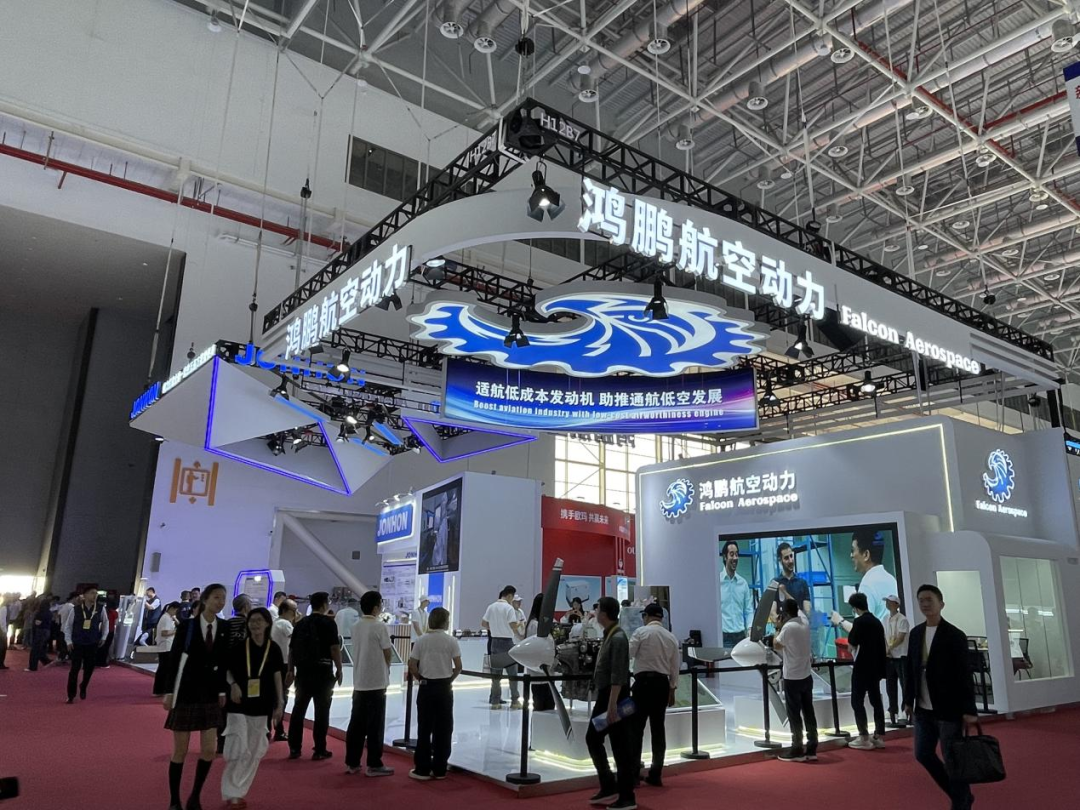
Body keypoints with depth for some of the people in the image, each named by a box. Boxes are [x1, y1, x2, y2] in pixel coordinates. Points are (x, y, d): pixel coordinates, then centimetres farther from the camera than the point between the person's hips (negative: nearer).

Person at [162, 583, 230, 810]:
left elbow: (225, 662, 4)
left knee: (209, 750, 2)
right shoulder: (187, 626, -11)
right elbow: (173, 660, -7)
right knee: (180, 750, 5)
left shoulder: (225, 628, -3)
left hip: (210, 695, 3)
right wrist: (170, 692, -7)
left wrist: (223, 691, 4)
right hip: (186, 693, -3)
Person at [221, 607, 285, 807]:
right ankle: (231, 793, 5)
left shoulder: (273, 649, -2)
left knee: (254, 750, 9)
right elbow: (228, 669, 3)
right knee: (238, 748, -8)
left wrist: (280, 704, 0)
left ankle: (239, 791, 23)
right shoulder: (239, 646, -5)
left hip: (261, 705, 2)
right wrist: (233, 684, -17)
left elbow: (277, 676, 3)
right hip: (239, 704, -2)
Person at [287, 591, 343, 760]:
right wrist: (339, 669, -5)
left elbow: (292, 649, 11)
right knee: (321, 711, 2)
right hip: (322, 671, -5)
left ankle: (294, 748, 14)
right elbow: (334, 648, -13)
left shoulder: (300, 623, 10)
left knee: (298, 709, 12)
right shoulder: (328, 623, -8)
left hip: (303, 671, 5)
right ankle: (319, 750, 5)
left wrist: (291, 670, 17)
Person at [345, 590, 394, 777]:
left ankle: (351, 762, 18)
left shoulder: (356, 626, 8)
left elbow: (359, 651, 12)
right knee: (375, 726, 1)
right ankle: (374, 765, 5)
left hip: (359, 682, 7)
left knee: (356, 723, 12)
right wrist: (386, 667, 10)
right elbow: (388, 654, -10)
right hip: (376, 682, -7)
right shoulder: (380, 626, -14)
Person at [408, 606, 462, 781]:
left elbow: (412, 666, -4)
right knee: (443, 730, 8)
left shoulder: (421, 640, -2)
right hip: (444, 688, 0)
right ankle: (439, 769, 13)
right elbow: (458, 667, -6)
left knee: (424, 729, 7)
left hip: (426, 687, 1)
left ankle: (422, 769, 10)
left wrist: (421, 679, 10)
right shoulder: (451, 641, -5)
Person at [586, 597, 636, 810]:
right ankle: (608, 788, 25)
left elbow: (618, 676, -24)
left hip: (614, 697, -10)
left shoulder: (618, 638, -19)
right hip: (604, 696, 10)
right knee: (593, 739, 15)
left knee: (621, 746, 0)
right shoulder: (608, 635, 9)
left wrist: (612, 705, -26)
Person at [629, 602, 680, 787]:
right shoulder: (671, 637, 10)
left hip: (644, 682, -5)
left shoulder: (641, 632, -5)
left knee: (637, 727, 1)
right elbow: (675, 667, 12)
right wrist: (672, 690, 19)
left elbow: (627, 654, -10)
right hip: (663, 683, 5)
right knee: (658, 728, 10)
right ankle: (655, 775, 14)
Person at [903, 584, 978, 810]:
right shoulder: (916, 633, 7)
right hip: (923, 709, 6)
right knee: (923, 754, 12)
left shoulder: (955, 635, -10)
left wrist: (969, 710, -15)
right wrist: (908, 700, 10)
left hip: (948, 709, -6)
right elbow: (910, 669, 11)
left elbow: (965, 675, -12)